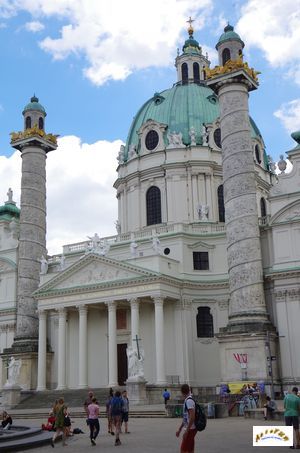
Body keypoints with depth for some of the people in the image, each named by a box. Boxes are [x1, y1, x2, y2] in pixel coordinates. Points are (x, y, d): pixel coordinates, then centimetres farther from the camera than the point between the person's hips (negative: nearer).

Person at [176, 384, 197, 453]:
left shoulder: (189, 401, -16)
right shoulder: (187, 400, 13)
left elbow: (192, 417, -22)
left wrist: (186, 431, -21)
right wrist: (179, 429, 26)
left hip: (190, 429, -9)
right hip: (190, 429, 9)